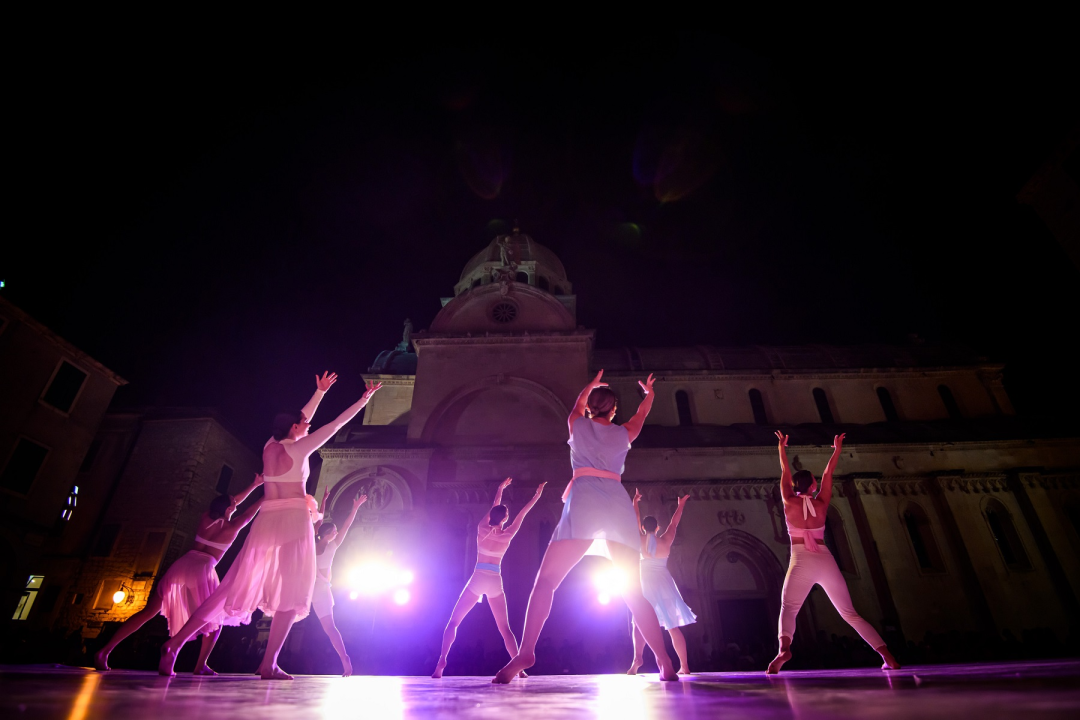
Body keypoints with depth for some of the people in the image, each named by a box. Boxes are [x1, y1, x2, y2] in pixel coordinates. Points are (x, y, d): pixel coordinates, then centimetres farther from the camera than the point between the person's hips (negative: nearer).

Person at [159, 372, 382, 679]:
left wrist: (320, 392, 33)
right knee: (292, 592, -2)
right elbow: (335, 425, -1)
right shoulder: (299, 448, -5)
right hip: (293, 519, -6)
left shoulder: (270, 446, 11)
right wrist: (364, 399, 7)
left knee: (235, 586, 11)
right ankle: (269, 664, -5)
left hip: (266, 521, 7)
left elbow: (299, 420, 25)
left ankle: (176, 642, 7)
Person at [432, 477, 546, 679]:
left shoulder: (482, 529, -1)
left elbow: (493, 507, 14)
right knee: (504, 628, 10)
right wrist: (537, 495, 15)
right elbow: (522, 514, 6)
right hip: (495, 582, 1)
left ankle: (442, 662, -10)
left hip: (478, 579, 0)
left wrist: (500, 489, 30)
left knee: (454, 622, 7)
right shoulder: (507, 535, -3)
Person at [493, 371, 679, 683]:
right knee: (634, 592, 9)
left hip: (583, 501, -2)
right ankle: (664, 660, 3)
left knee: (546, 581, -4)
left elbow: (579, 403, 41)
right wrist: (649, 393, 63)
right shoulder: (623, 433, 20)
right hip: (618, 502, 3)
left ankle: (525, 652, -18)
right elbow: (641, 414, 42)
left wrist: (592, 385, 61)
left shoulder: (577, 424, 17)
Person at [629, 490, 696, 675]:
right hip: (664, 583, 2)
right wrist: (681, 505, 29)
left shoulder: (640, 540, 0)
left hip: (645, 583, -2)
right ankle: (684, 665, 7)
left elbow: (635, 520, 13)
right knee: (673, 626, 8)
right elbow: (674, 524, 16)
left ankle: (638, 656, -25)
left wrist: (635, 501, 27)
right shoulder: (665, 541, 2)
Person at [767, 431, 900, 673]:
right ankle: (887, 655, 9)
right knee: (850, 614, 15)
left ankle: (784, 648, -34)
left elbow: (785, 472, 13)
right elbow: (828, 474, 17)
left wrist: (782, 447, 26)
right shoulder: (821, 503, 5)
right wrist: (837, 449, 29)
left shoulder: (789, 502, 1)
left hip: (801, 562, -3)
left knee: (788, 609, -7)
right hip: (826, 561, 3)